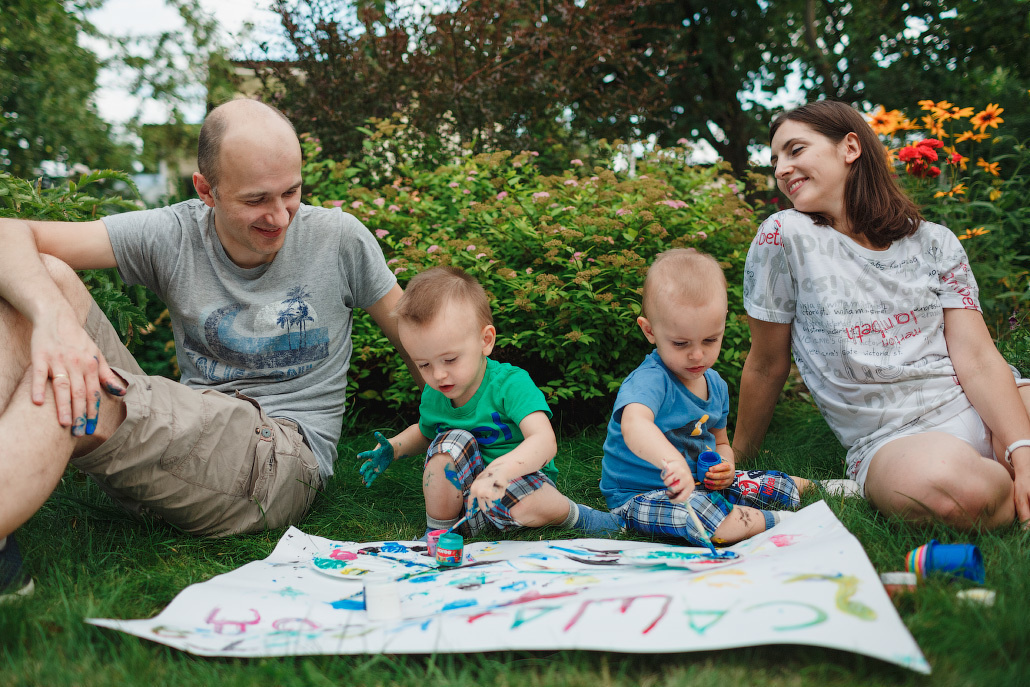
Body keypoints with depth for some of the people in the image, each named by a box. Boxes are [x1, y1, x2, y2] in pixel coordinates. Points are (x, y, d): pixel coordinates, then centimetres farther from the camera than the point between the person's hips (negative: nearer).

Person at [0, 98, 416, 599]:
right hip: (186, 435, 4)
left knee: (79, 407, -31)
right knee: (45, 277, -13)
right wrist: (54, 317, -31)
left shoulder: (340, 239, -1)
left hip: (287, 458, -3)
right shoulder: (172, 236, 0)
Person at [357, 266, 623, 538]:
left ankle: (569, 513, -3)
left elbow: (545, 442, -37)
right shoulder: (432, 395, -2)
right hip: (463, 496, 4)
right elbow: (423, 432, 23)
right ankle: (438, 531, -9)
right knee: (453, 442, -23)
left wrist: (502, 469, -56)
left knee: (527, 507, -38)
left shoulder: (510, 385, -21)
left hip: (520, 479, -4)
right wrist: (393, 447, 0)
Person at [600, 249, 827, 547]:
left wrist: (725, 467, -5)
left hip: (700, 483, 8)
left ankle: (808, 486, 33)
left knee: (777, 487, 2)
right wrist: (672, 461, -68)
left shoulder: (715, 385, 4)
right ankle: (779, 522, -22)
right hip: (640, 495, -8)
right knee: (694, 509, -38)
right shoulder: (650, 381, -26)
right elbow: (634, 425, -49)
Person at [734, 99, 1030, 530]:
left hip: (979, 412, 3)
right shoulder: (784, 237, -2)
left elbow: (978, 359, -2)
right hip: (889, 442, -3)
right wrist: (737, 461, 11)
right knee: (942, 480, -38)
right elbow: (766, 367, 5)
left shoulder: (935, 243, 7)